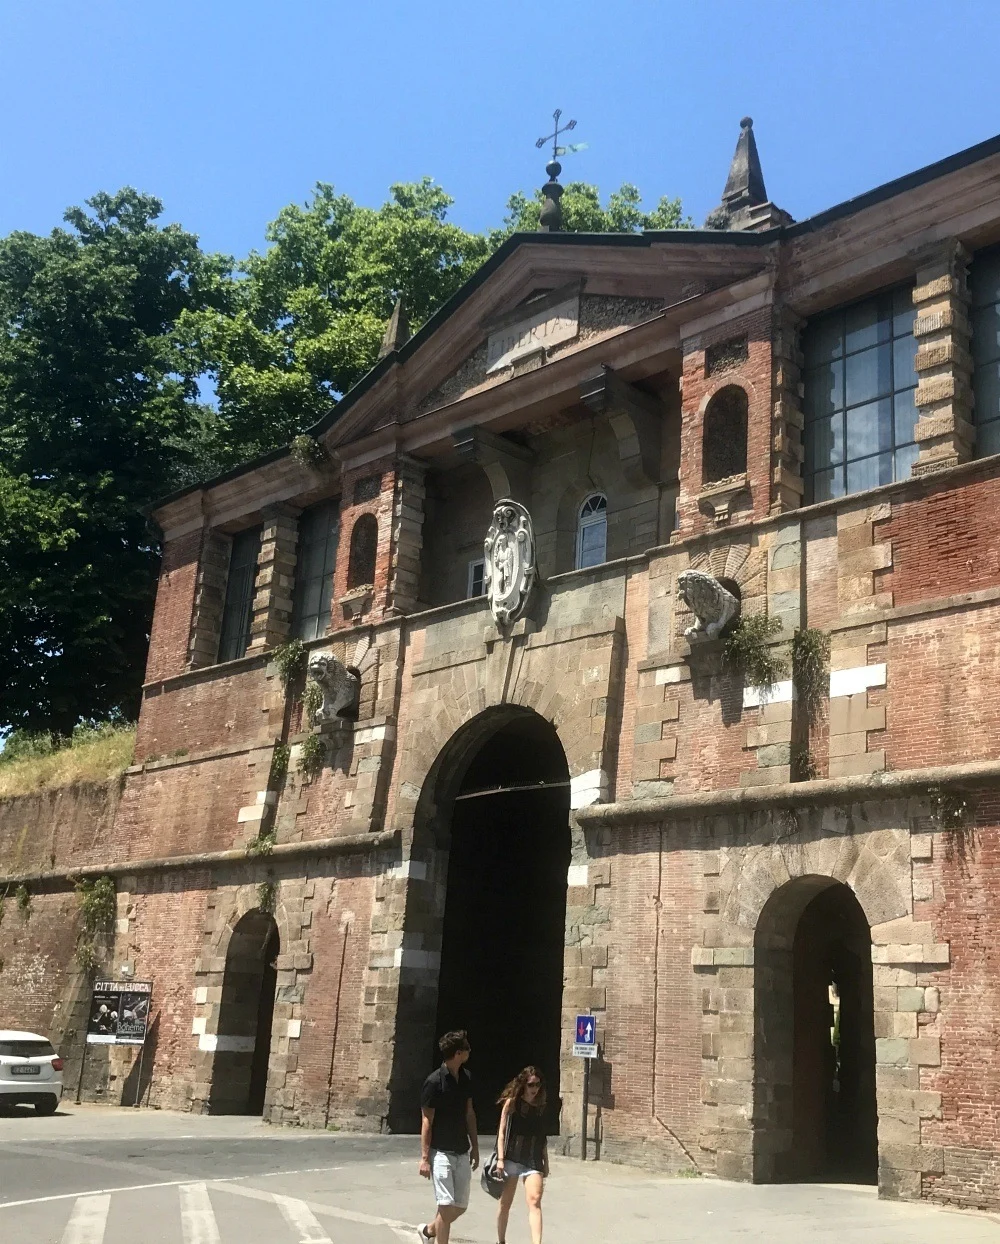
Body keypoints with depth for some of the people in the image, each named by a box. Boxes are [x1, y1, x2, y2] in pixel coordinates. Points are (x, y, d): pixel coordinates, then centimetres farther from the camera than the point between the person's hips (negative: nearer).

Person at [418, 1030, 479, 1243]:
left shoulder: (466, 1078, 5)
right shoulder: (434, 1082, -15)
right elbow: (426, 1122, -13)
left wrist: (475, 1147, 14)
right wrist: (424, 1157, -15)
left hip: (462, 1152, 7)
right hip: (441, 1153, -7)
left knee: (460, 1207, 12)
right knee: (446, 1206, -8)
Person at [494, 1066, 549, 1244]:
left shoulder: (541, 1106, 8)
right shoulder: (512, 1102, -3)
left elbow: (542, 1137, 14)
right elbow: (502, 1131, -4)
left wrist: (546, 1162, 15)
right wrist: (500, 1158, -11)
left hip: (533, 1160, 2)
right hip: (511, 1158, -2)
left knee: (535, 1201, -14)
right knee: (505, 1203, 8)